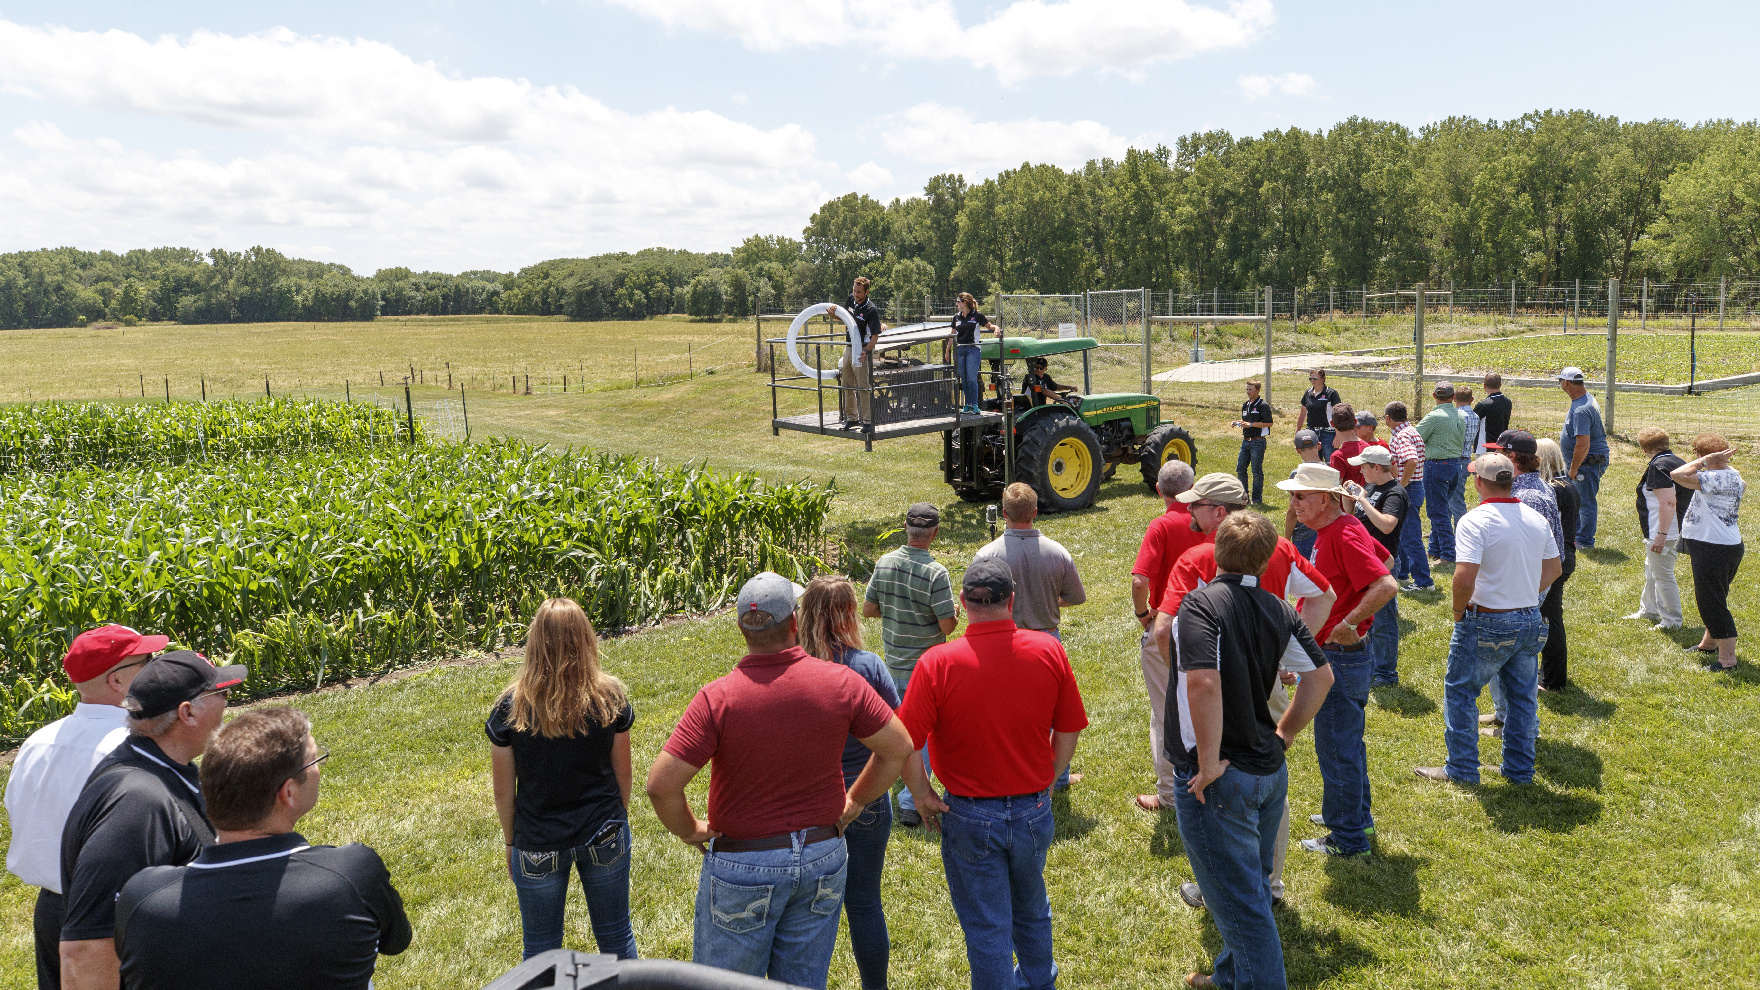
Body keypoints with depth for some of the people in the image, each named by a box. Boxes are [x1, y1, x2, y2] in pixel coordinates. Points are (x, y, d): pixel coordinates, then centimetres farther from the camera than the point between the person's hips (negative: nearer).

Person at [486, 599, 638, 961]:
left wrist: (509, 840, 10)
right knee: (616, 936, 19)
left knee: (541, 948, 19)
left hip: (537, 847, -1)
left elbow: (503, 792, -6)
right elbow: (624, 774, -2)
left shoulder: (511, 707, -15)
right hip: (605, 839, 1)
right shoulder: (611, 697, -12)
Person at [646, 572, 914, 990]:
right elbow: (899, 747, -3)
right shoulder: (841, 682, -12)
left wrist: (689, 831, -4)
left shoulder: (718, 697, -20)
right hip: (824, 861, 3)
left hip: (742, 866, -3)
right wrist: (855, 801, 9)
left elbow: (661, 783, -23)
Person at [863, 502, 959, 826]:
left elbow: (868, 609, 1)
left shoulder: (884, 563, -5)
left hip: (893, 663, 6)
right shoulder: (936, 573, -21)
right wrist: (955, 613, 1)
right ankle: (910, 803, 4)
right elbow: (947, 625, -20)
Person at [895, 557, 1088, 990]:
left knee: (986, 928, 12)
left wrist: (922, 796, -4)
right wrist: (1046, 782, 11)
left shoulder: (937, 663, -20)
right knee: (1031, 909, 29)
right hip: (1034, 809, 4)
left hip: (970, 817, -4)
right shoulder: (1049, 651, -11)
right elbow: (1069, 730, -3)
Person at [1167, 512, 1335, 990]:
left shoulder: (1202, 602, -19)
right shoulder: (1277, 609, 2)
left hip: (1218, 777, -8)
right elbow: (1321, 675, 8)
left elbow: (1204, 683, -31)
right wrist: (1284, 733, 14)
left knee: (1241, 901, 5)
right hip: (1269, 771, 8)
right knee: (1252, 887, 24)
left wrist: (1209, 763, -21)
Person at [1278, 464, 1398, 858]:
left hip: (1340, 659, -11)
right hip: (1335, 656, 11)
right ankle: (1357, 817, 38)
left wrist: (1347, 624, -25)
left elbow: (1387, 586, -32)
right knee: (1347, 742, 23)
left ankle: (1348, 839, 13)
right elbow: (1381, 555, 26)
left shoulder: (1344, 535, -22)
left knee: (1337, 748, 1)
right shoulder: (1331, 530, 8)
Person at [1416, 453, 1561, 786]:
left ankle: (1462, 770, 14)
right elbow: (1553, 570, 14)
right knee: (1523, 696, 17)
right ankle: (1519, 769, 28)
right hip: (1531, 621, 7)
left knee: (1460, 692, 8)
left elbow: (1464, 578, -27)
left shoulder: (1475, 521, -18)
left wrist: (1459, 611, -11)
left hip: (1488, 623, -7)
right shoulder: (1536, 519, 4)